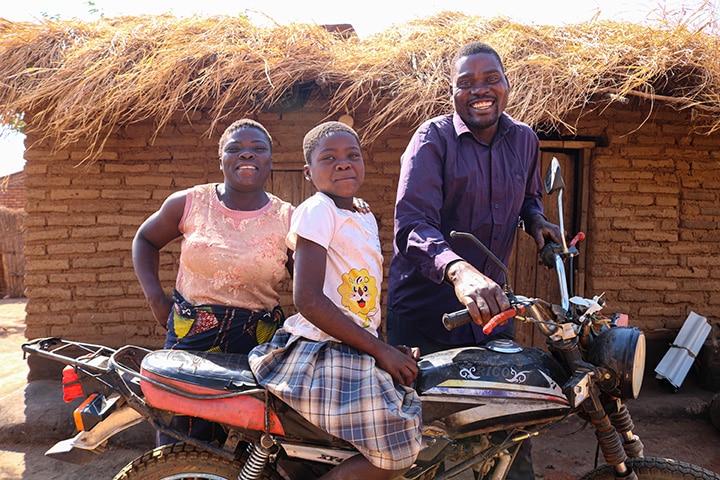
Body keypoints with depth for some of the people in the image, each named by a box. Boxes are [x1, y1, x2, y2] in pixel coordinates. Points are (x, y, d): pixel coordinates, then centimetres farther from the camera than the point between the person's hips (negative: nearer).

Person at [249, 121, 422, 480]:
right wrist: (380, 350, -16)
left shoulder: (365, 217, 17)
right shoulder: (317, 209, -10)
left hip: (355, 353, 9)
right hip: (322, 354, -9)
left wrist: (393, 349, 7)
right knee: (398, 451, -12)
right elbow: (307, 298, -19)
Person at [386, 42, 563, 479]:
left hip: (490, 297, 5)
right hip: (426, 300, -4)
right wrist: (458, 271, -41)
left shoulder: (525, 139, 8)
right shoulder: (434, 138, -9)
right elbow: (412, 223, -23)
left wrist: (536, 220, 4)